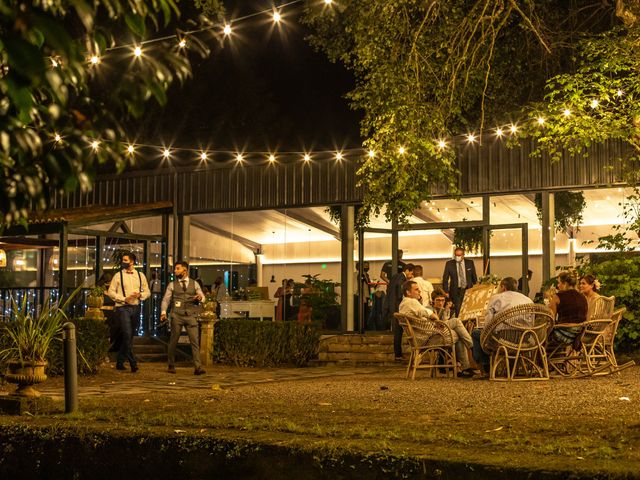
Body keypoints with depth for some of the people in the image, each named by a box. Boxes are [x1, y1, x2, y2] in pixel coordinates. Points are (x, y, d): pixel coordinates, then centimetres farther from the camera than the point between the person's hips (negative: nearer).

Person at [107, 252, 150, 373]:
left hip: (136, 308, 4)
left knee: (130, 336, 9)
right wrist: (124, 299, -12)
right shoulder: (118, 276, 1)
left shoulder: (140, 276, 10)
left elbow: (147, 292, 14)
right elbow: (110, 292, -1)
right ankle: (133, 363, -12)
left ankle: (120, 362, 22)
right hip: (122, 308, -4)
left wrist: (140, 295, -8)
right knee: (127, 335, -14)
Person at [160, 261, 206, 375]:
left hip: (191, 315, 0)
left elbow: (203, 297, 10)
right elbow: (166, 299, 3)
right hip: (177, 315, 0)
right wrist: (163, 312, -12)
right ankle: (171, 366, 19)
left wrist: (200, 297, -15)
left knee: (195, 341, -7)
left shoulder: (194, 284, 12)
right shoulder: (172, 285, 10)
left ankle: (198, 367, -10)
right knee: (173, 341, 6)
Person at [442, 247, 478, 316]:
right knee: (457, 310, -10)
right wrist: (446, 292, -4)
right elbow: (445, 279, 3)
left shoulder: (470, 263, 5)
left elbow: (474, 277, 12)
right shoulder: (449, 264, 1)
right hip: (456, 291, -1)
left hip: (468, 290, 1)